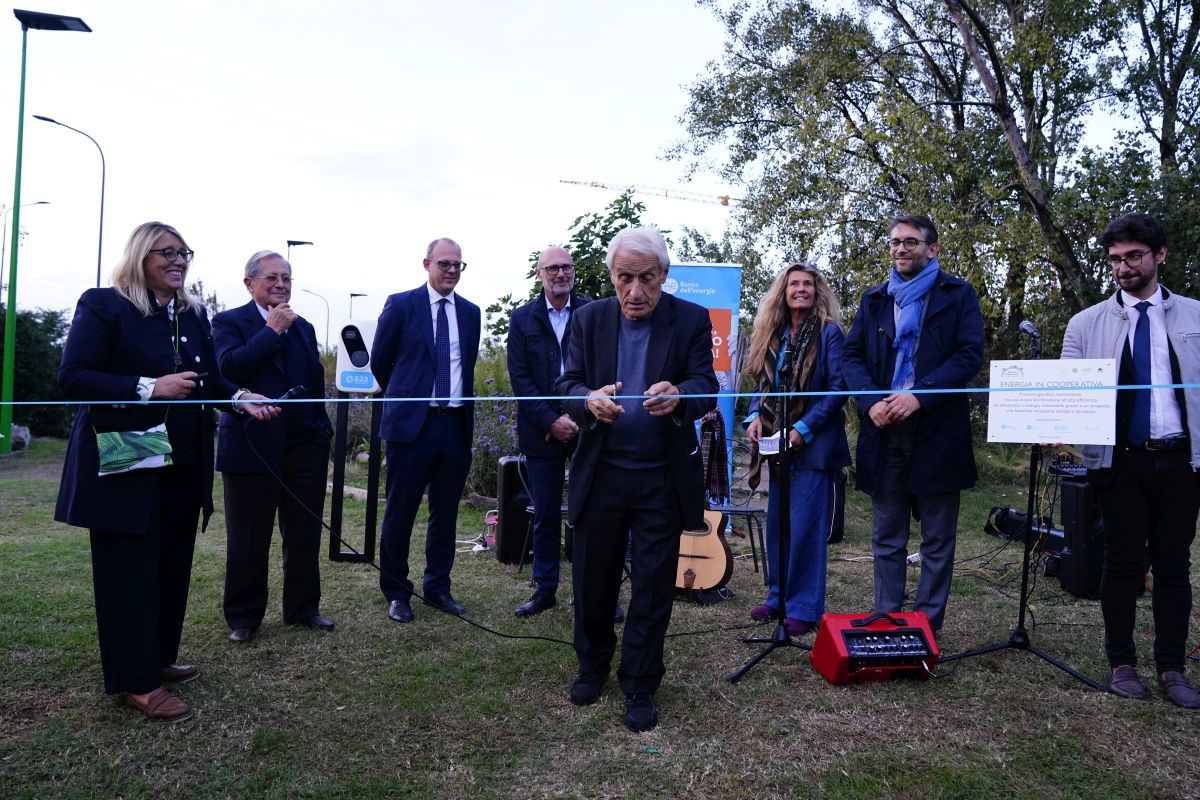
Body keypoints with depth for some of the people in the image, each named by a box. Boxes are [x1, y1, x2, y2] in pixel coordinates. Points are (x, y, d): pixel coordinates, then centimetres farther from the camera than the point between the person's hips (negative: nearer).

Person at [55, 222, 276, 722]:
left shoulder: (193, 313, 12)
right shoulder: (102, 305, -6)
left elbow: (209, 380, 11)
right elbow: (72, 378, -14)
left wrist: (240, 398, -9)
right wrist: (148, 388, -22)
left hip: (183, 464, 7)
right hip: (126, 463, -6)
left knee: (173, 565, 12)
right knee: (130, 568, 1)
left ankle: (159, 658, 28)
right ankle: (136, 680, 11)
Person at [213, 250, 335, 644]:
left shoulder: (304, 327, 15)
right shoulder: (229, 322, -1)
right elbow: (229, 367, -19)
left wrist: (323, 431, 11)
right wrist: (272, 330, -14)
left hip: (305, 446, 5)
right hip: (252, 446, -4)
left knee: (305, 535, 11)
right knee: (248, 540, 7)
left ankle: (303, 607, 25)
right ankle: (244, 615, 22)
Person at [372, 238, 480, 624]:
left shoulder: (470, 312, 11)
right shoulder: (401, 305, -1)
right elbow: (379, 361, 6)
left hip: (456, 424, 4)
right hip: (412, 422, -4)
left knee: (446, 512, 11)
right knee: (400, 511, 4)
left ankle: (438, 588, 25)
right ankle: (396, 592, 18)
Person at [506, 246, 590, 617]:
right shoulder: (522, 319, 5)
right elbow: (519, 378, 0)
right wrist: (550, 421, -10)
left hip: (586, 428, -1)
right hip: (542, 431, 1)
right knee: (545, 515, 9)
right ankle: (545, 589, 22)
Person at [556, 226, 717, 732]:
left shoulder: (692, 320, -3)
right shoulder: (589, 318, 2)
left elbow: (706, 385, -11)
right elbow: (567, 384, -3)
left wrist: (678, 396, -36)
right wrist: (590, 401, -27)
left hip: (663, 475, -2)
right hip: (600, 471, 2)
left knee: (653, 584, 6)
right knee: (593, 576, 13)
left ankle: (639, 685, 23)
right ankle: (592, 665, 37)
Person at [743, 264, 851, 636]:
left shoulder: (829, 333, -6)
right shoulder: (772, 336, 11)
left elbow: (839, 389, -11)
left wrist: (803, 429, -17)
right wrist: (755, 417, -3)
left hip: (813, 446, -6)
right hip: (779, 445, 6)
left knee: (805, 528, -4)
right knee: (776, 525, 11)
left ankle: (804, 607, 7)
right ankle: (779, 598, 24)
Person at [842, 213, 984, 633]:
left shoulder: (957, 295, 4)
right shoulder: (873, 299, 15)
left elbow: (971, 354, -7)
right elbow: (851, 355, 8)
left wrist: (919, 397, -18)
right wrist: (870, 402, -10)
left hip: (937, 429, -3)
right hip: (884, 429, 3)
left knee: (937, 540, 5)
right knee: (887, 538, 10)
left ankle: (928, 625, 15)